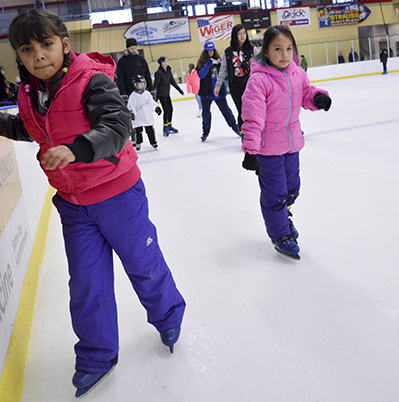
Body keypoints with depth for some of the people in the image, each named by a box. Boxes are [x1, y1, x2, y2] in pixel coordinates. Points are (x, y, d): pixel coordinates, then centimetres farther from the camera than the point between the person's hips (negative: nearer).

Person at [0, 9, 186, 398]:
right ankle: (96, 356, 33)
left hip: (117, 193, -5)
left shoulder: (91, 81, -19)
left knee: (142, 262, 12)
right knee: (86, 282, 12)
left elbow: (117, 125, -31)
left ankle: (168, 316, 43)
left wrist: (77, 150, -44)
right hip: (72, 202, 6)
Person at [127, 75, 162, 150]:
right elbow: (129, 106, -1)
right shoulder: (133, 95, -4)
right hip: (138, 118, -2)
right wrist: (131, 113, -12)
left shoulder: (147, 94, 5)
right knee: (138, 131, 2)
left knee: (150, 129, 5)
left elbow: (152, 102, 17)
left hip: (148, 117, 2)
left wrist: (156, 108, 10)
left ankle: (153, 142, 18)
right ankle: (138, 143, 20)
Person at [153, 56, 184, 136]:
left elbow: (172, 82, 16)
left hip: (167, 94, 7)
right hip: (161, 94, -7)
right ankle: (165, 128, 1)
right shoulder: (158, 72, -14)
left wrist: (180, 90, 19)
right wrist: (155, 96, -21)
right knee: (166, 110, -11)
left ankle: (169, 126, 25)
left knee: (170, 109, 9)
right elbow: (156, 85, -16)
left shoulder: (168, 71, 8)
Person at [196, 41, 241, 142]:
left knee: (226, 110, 6)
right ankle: (205, 132, 21)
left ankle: (236, 128, 18)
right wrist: (209, 64, -23)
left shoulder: (218, 59, 7)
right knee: (206, 113, 7)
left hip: (219, 92, 2)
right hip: (206, 93, -1)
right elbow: (201, 75, -15)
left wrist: (220, 64, -13)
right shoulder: (201, 62, -2)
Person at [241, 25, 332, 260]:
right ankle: (280, 235, 24)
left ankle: (283, 215, 49)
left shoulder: (297, 73, -1)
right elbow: (253, 116, -24)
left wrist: (318, 97, -10)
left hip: (292, 142, 7)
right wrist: (250, 149, -29)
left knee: (292, 188, 20)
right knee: (274, 193, 4)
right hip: (268, 146, -6)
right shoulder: (259, 79, -20)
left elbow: (306, 93, 15)